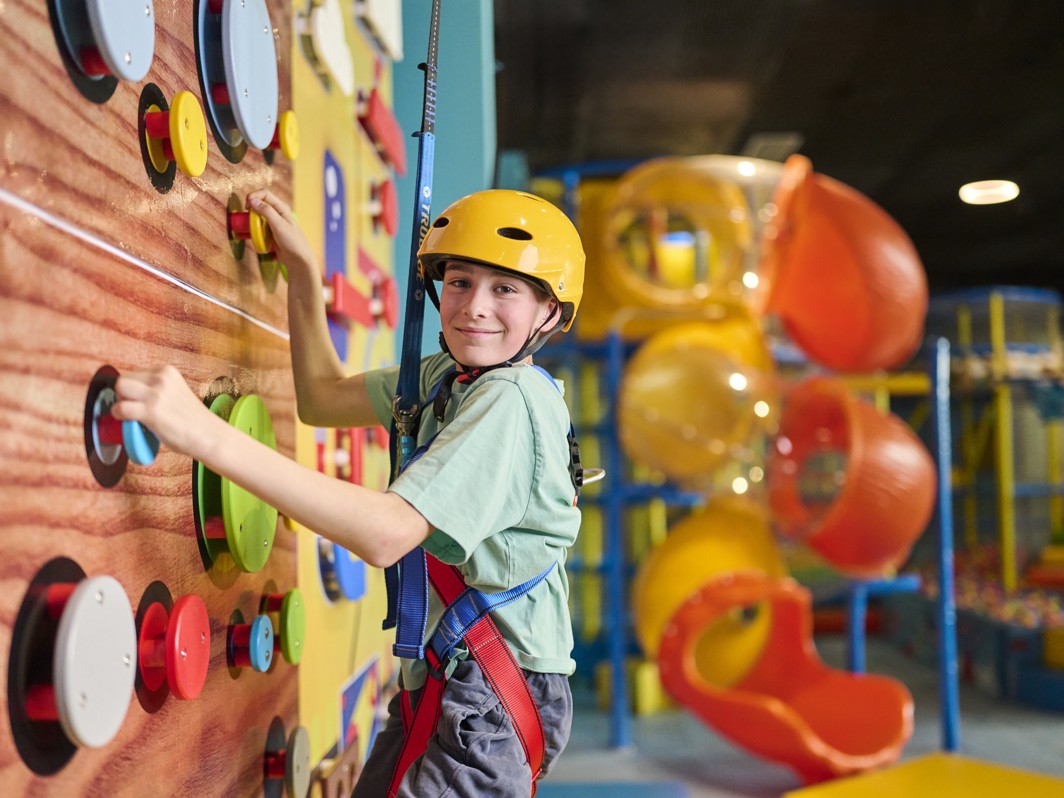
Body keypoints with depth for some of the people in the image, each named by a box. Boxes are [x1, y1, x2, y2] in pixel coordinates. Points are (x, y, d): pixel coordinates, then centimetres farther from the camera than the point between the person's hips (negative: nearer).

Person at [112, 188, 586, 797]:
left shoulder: (512, 401, -22)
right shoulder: (449, 375, 6)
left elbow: (388, 533, -32)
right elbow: (324, 398, 18)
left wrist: (209, 435, -38)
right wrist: (304, 270, 11)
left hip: (492, 702, -9)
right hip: (439, 681, 9)